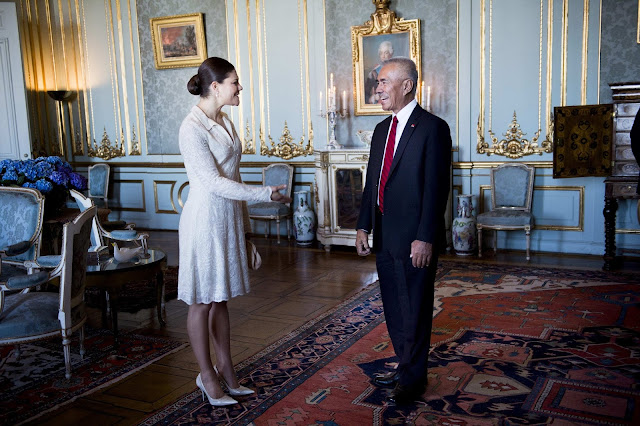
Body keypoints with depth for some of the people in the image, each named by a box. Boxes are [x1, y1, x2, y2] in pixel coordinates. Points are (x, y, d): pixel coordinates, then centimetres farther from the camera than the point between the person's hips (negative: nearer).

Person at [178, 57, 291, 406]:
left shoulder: (224, 121, 9)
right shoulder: (192, 128, -17)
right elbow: (214, 182, -21)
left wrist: (243, 218, 15)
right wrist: (265, 193, -18)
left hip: (228, 217, 8)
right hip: (205, 218, -8)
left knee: (220, 297, 16)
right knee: (202, 301, 6)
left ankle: (225, 368, 27)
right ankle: (207, 375, 20)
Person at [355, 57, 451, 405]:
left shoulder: (432, 128, -11)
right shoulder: (382, 129, 14)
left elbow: (436, 188, -16)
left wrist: (425, 238, -19)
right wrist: (364, 226, 10)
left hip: (414, 239, -8)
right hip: (385, 237, 8)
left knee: (414, 310, 5)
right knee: (393, 308, 17)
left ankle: (413, 379, 21)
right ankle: (405, 366, 34)